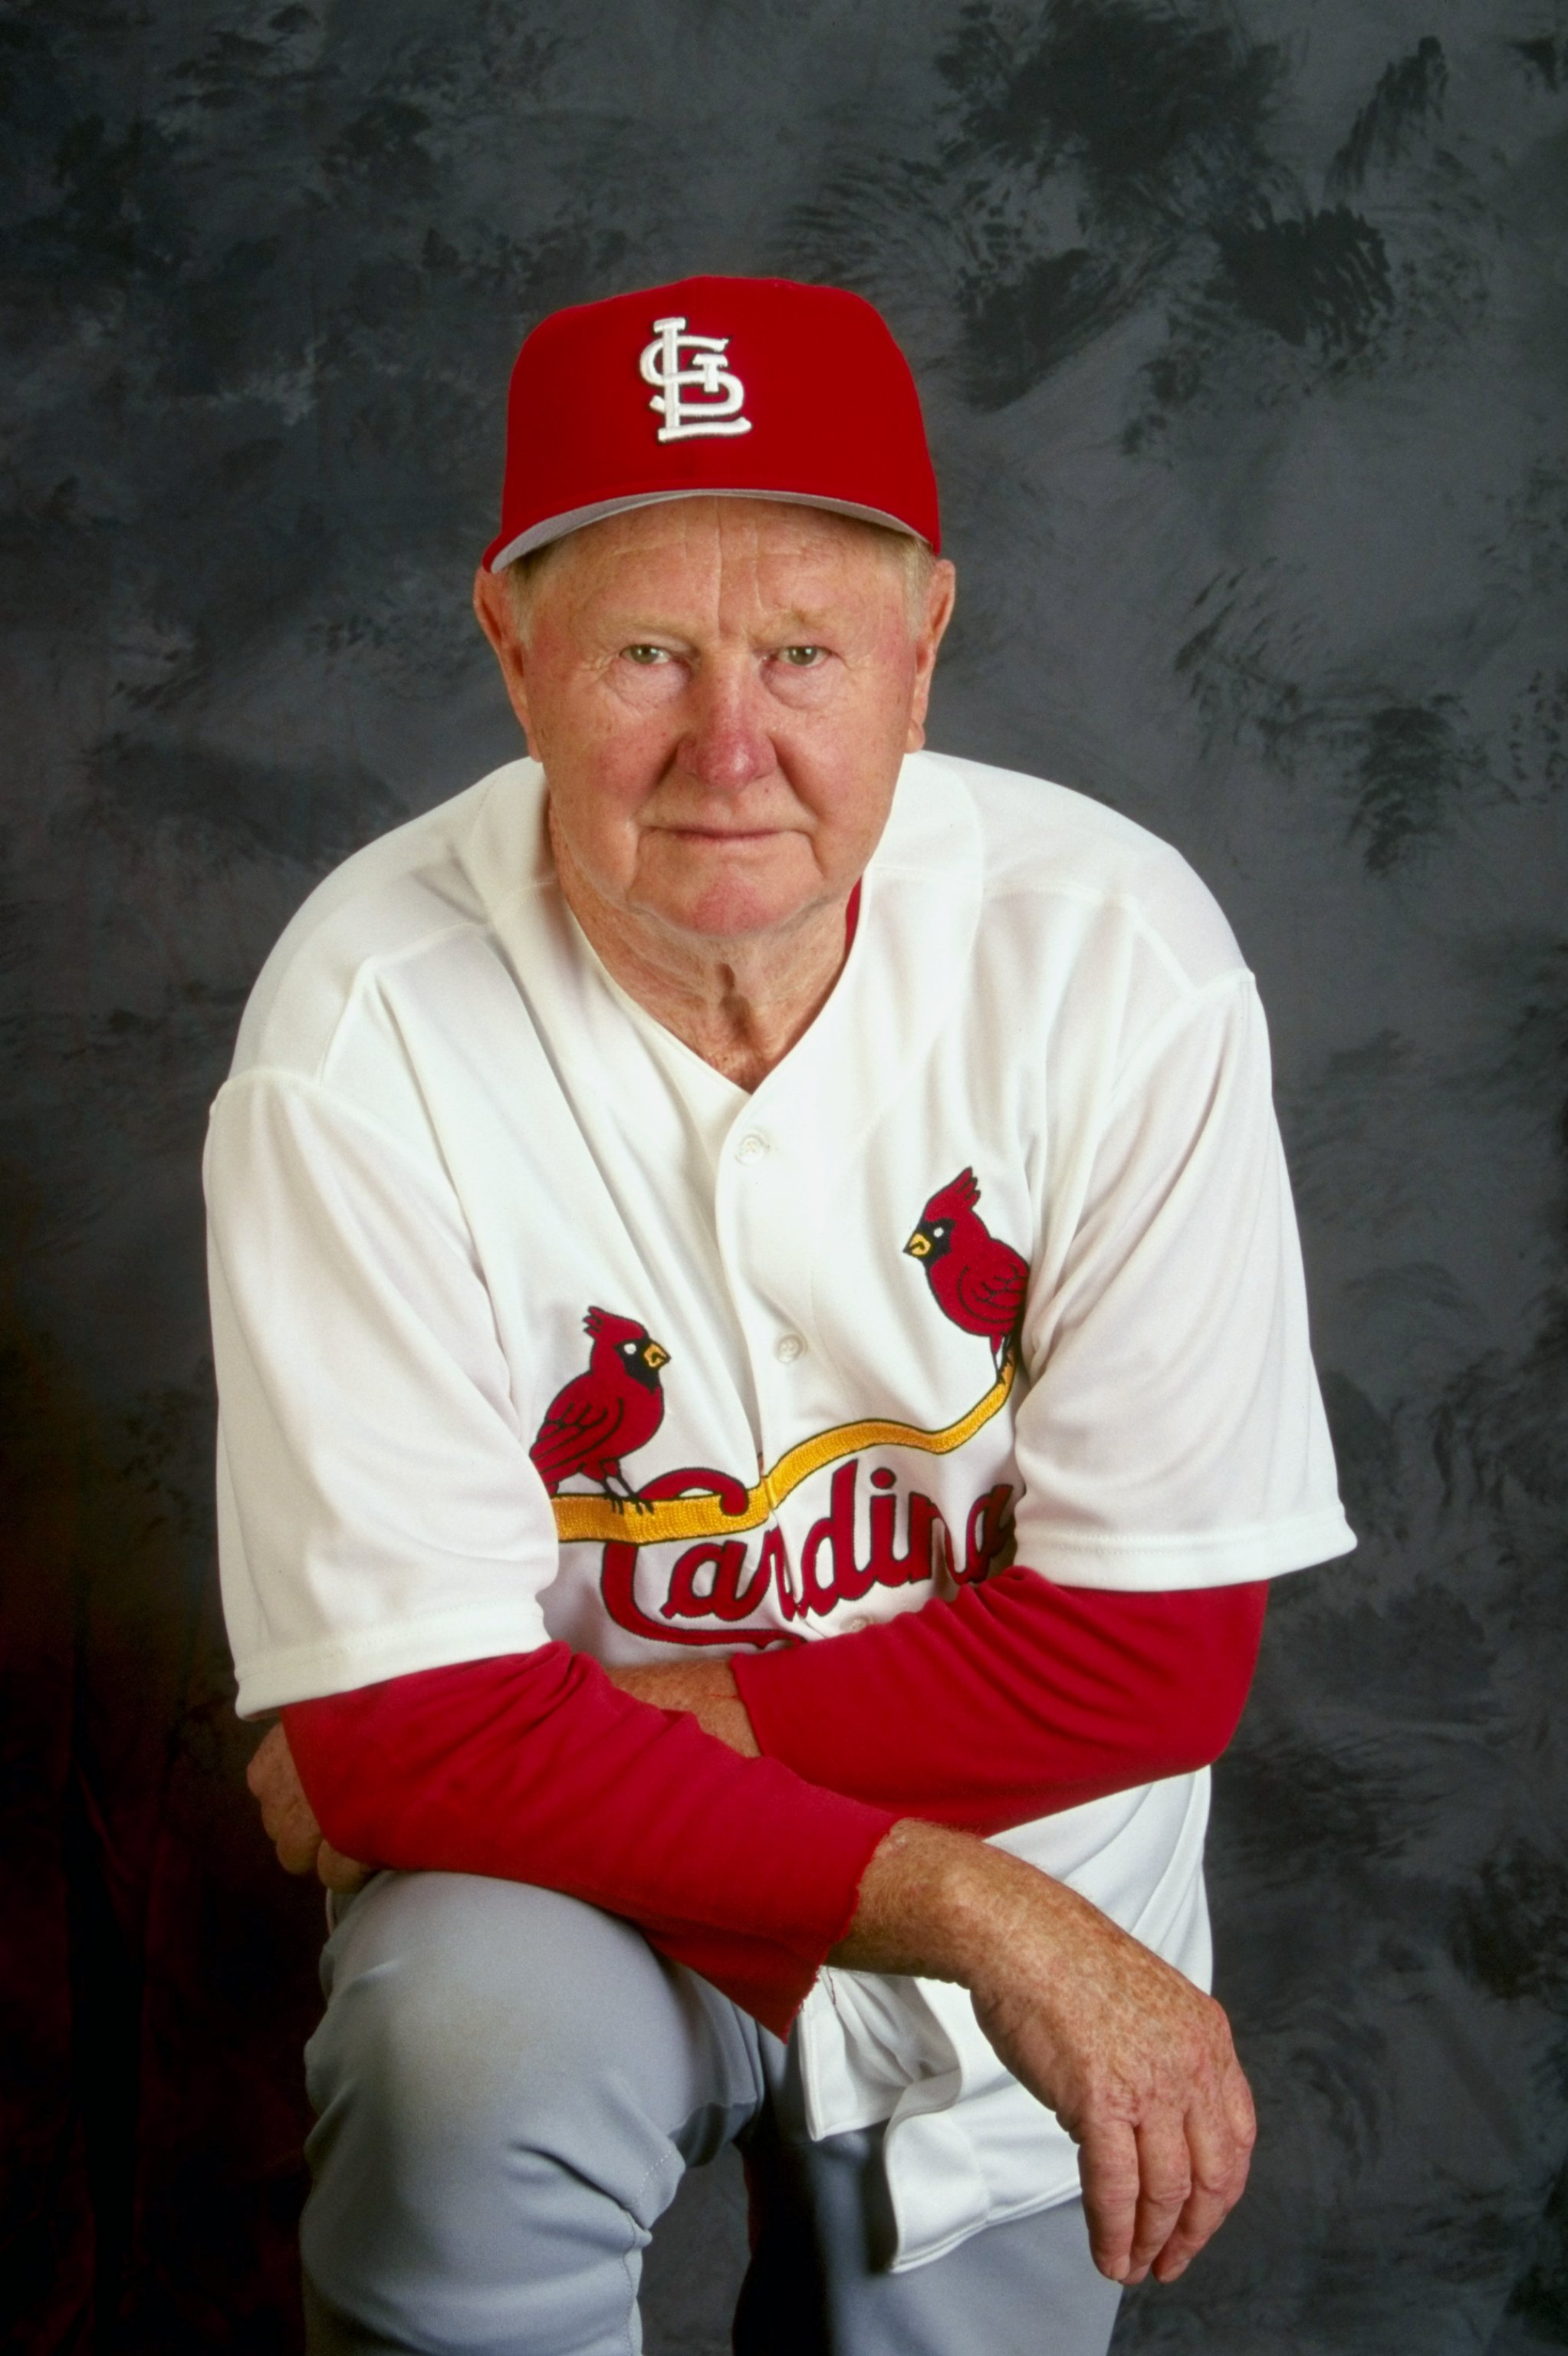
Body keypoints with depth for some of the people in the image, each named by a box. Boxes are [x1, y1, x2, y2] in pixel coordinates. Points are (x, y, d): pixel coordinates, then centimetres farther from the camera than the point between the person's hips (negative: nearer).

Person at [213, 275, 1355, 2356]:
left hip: (1023, 1854, 3)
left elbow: (1153, 1647, -15)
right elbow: (403, 1721, -23)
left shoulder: (1117, 957, -19)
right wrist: (980, 1908, -29)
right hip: (568, 1870, -2)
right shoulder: (366, 1030, -23)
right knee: (479, 2056, -31)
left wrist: (632, 1717, -19)